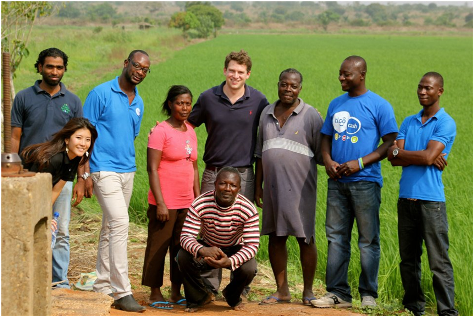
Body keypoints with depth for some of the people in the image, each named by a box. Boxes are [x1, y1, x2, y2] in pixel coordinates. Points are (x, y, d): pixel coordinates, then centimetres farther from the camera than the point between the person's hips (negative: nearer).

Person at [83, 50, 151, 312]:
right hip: (104, 170, -7)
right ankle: (122, 292, -15)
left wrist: (128, 165, 16)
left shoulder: (138, 102, 14)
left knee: (111, 228, 12)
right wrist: (84, 174, -12)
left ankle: (102, 287, 19)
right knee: (119, 223, -16)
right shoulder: (101, 94, -7)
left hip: (127, 172, 7)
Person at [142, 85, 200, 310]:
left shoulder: (190, 131, 11)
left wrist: (198, 198, 14)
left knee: (183, 247, 11)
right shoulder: (161, 131, -10)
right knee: (158, 247, 1)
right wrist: (160, 203, -17)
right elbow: (152, 169, -13)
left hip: (187, 203, 7)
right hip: (165, 203, -7)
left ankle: (176, 293, 20)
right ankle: (155, 294, 10)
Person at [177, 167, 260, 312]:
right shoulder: (199, 205, -25)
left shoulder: (248, 209, -25)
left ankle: (232, 296, 10)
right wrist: (202, 250, -51)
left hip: (234, 251, 0)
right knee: (183, 257, -29)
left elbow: (252, 245, -27)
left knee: (249, 269, -31)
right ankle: (200, 296, 3)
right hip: (207, 247, 0)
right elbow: (186, 236, -27)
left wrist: (230, 261, -47)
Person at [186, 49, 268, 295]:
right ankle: (209, 285, 12)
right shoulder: (208, 98, 2)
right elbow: (187, 123, 14)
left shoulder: (258, 101, 1)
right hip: (213, 174, 1)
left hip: (244, 175, -1)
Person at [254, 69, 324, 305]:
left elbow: (321, 154, 1)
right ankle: (282, 291, 16)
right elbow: (260, 153, 15)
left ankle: (308, 291, 9)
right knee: (275, 238, 7)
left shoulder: (310, 115, -1)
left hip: (300, 188, -4)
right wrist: (258, 186, 13)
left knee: (305, 239, -1)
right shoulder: (266, 114, 12)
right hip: (273, 187, 4)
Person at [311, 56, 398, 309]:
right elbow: (326, 137, 19)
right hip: (337, 181, 5)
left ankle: (368, 294, 6)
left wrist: (359, 163, -14)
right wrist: (328, 160, -2)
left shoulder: (379, 105, -2)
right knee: (336, 236, 5)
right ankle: (337, 292, 11)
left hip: (365, 181, -5)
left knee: (368, 239, -1)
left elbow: (390, 142, -5)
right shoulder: (336, 104, 15)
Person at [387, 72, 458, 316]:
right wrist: (428, 158, -8)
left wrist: (399, 152, -1)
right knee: (408, 259, 11)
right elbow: (394, 159, 3)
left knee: (439, 261, -7)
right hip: (406, 198, 6)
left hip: (431, 198, -6)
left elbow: (428, 157, -14)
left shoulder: (446, 123, -2)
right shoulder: (408, 122, 16)